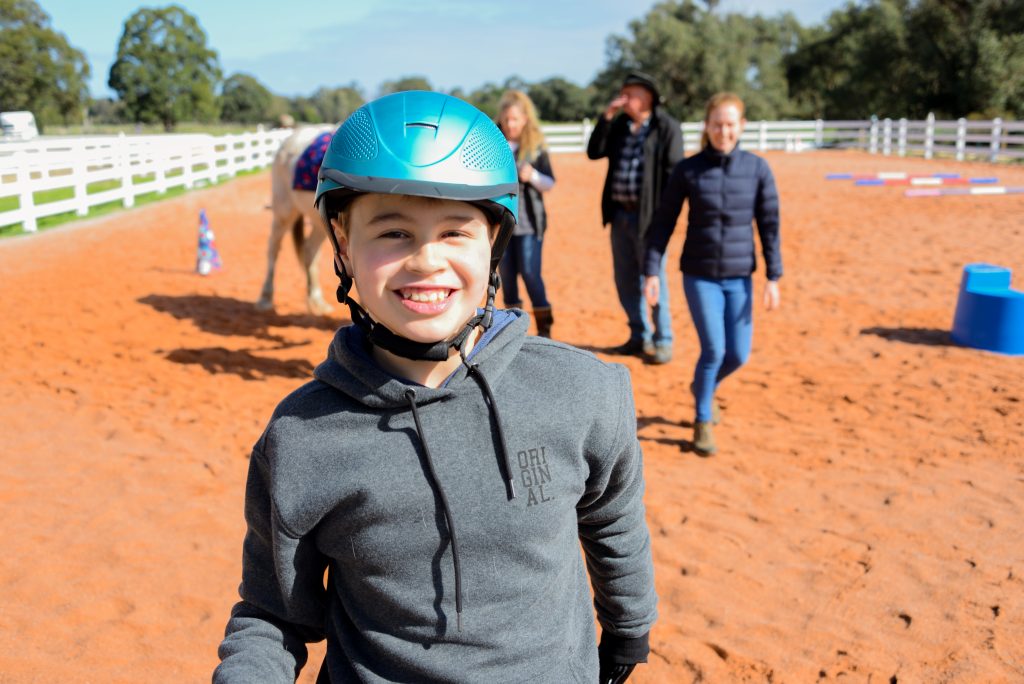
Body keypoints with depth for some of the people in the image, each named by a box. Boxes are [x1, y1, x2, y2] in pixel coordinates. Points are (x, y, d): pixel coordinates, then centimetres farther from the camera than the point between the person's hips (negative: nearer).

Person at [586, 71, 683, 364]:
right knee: (625, 279, 12)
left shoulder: (667, 128, -8)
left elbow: (672, 174, -11)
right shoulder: (619, 124, 11)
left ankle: (663, 342, 9)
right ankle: (640, 337, 24)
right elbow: (594, 152, 4)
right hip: (620, 213, 7)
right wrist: (606, 116, -4)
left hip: (648, 215, -7)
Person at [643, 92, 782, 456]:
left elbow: (769, 225, 0)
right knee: (713, 349, -9)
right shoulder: (688, 170, -5)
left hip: (739, 277, 2)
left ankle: (704, 387, 38)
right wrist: (651, 271, -4)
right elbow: (663, 222, 0)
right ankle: (702, 422, 13)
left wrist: (773, 278, -3)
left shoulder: (758, 169, -2)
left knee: (738, 354, 4)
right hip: (699, 276, -2)